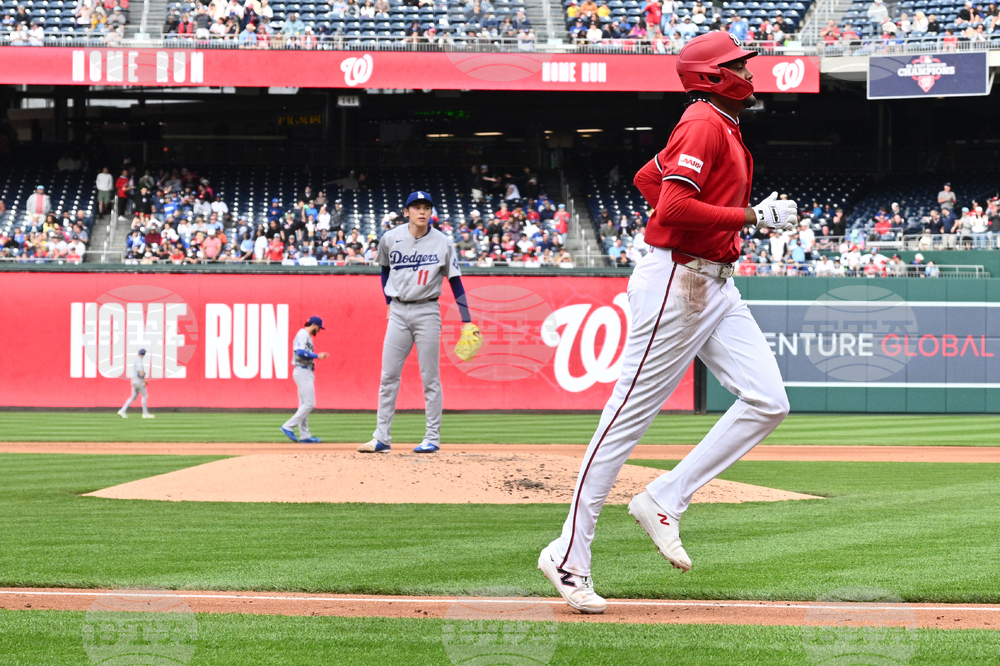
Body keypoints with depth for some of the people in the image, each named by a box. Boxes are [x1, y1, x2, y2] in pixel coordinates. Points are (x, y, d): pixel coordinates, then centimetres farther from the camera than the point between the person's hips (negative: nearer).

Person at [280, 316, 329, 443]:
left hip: (305, 373, 11)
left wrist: (318, 355, 15)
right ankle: (288, 427, -13)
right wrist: (317, 356, -21)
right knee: (309, 403, -13)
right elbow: (300, 352, -25)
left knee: (305, 405, 9)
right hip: (303, 372, -11)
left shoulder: (307, 336, 20)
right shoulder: (303, 335, -11)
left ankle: (305, 435, 10)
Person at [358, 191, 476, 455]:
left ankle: (433, 439, 4)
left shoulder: (442, 243, -5)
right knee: (388, 376, 0)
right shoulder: (390, 239, 1)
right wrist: (389, 303, 14)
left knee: (430, 378, 0)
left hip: (427, 312, -2)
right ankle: (382, 438, 2)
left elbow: (455, 282, -2)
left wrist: (467, 321, -6)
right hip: (398, 312, 2)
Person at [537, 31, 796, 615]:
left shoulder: (721, 126, 17)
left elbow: (648, 179, 28)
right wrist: (753, 217, -22)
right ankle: (570, 555, 0)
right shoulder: (703, 125, -14)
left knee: (767, 402, -2)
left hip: (716, 286, 10)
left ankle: (663, 502, 1)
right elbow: (673, 206, -26)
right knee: (630, 414, -5)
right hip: (675, 282, -10)